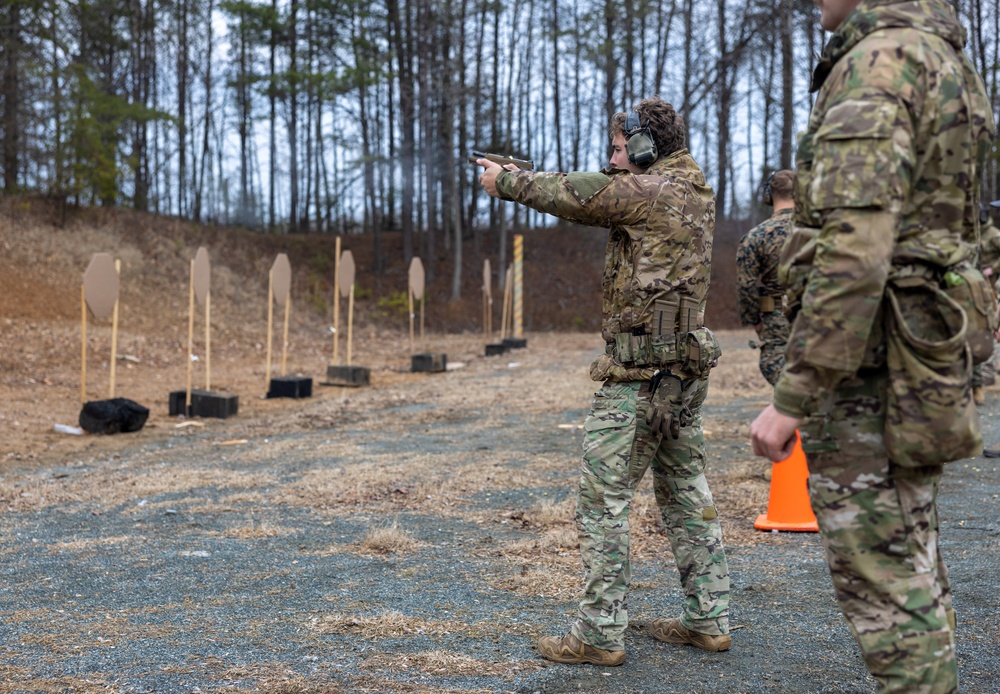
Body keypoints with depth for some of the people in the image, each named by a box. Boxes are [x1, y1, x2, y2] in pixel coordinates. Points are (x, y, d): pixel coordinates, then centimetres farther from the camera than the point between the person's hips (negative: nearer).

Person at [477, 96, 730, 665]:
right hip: (689, 368, 9)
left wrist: (504, 181, 14)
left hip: (640, 371, -9)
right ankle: (709, 619, 20)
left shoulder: (644, 191, -13)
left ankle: (601, 634, 0)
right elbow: (595, 193, 22)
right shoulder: (697, 193, 13)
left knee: (604, 497, -3)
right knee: (688, 492, 14)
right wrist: (525, 176, 22)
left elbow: (567, 197, -4)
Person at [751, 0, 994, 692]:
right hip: (922, 366, 10)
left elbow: (852, 257, -26)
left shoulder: (876, 64, -17)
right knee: (911, 565, 17)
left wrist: (791, 400, -21)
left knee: (881, 581, -2)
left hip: (863, 371, -10)